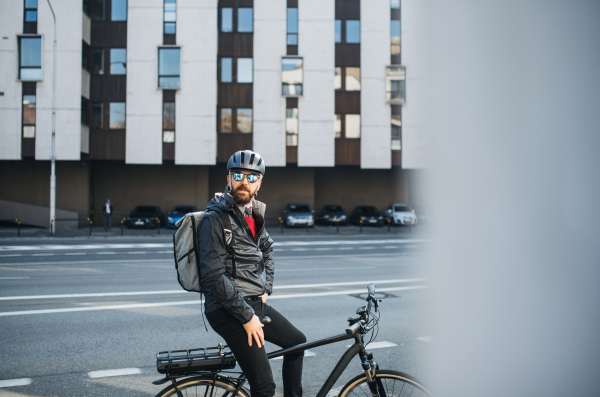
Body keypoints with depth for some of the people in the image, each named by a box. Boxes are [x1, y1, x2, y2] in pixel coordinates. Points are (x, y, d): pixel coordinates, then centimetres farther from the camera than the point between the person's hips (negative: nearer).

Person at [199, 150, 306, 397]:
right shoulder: (215, 219, -15)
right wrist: (247, 316, -19)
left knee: (297, 342, 22)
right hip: (228, 311, -9)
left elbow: (267, 250, 30)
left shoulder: (253, 215, 11)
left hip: (255, 303, 9)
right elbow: (214, 277, -21)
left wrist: (266, 289, 17)